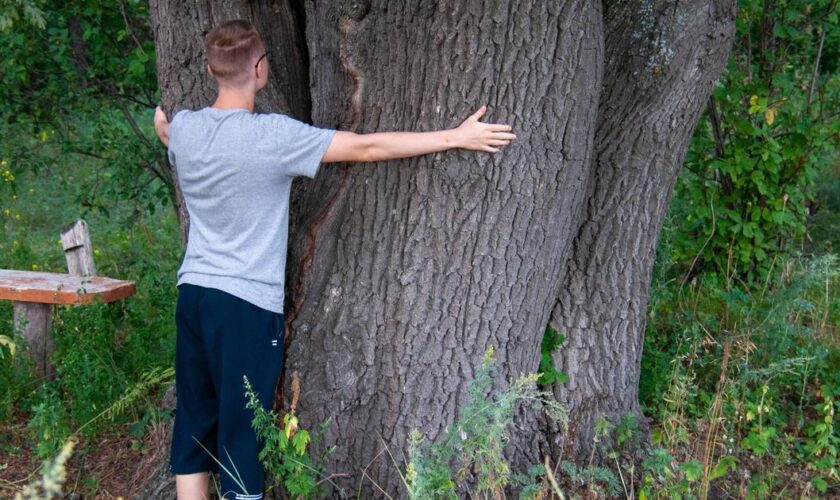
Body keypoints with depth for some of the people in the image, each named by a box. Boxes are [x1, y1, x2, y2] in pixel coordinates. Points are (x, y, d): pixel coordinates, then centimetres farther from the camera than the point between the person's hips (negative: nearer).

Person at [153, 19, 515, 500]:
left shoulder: (183, 128, 1)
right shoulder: (272, 135, -16)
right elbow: (367, 148, -14)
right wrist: (456, 137, -6)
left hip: (193, 294, 6)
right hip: (247, 304, -6)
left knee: (194, 422, 14)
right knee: (242, 435, 3)